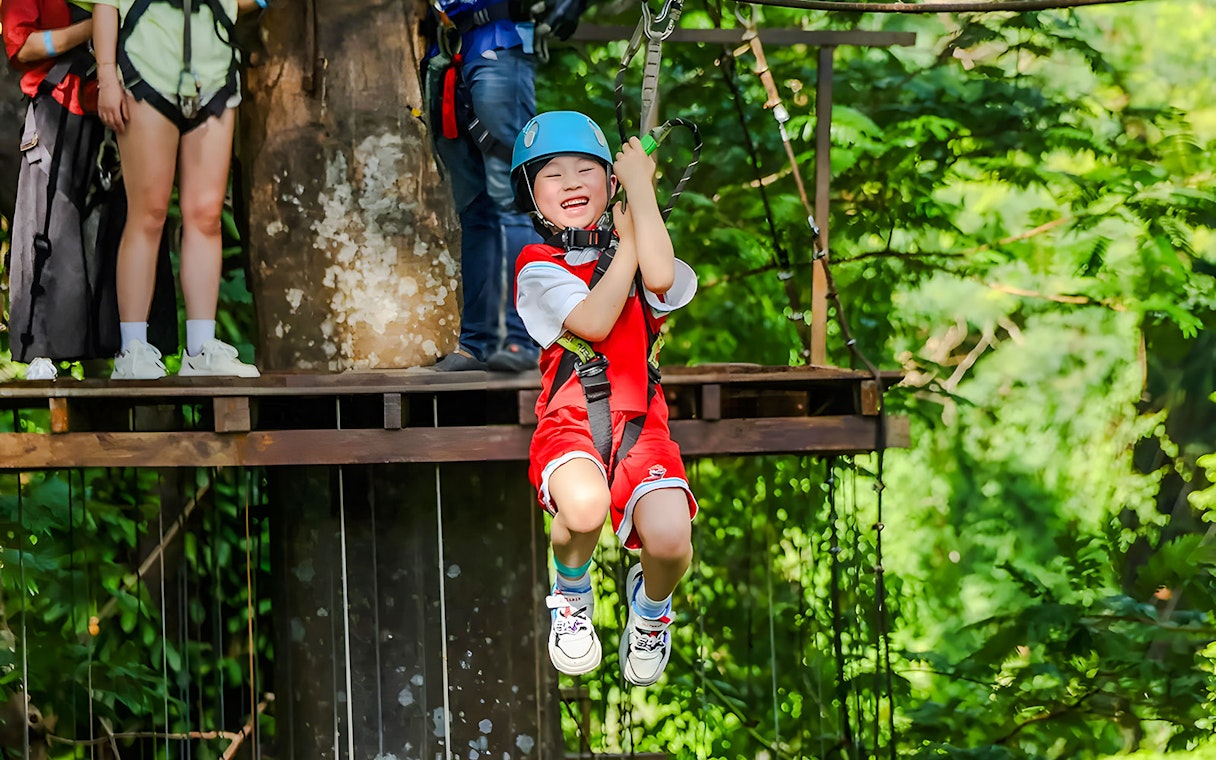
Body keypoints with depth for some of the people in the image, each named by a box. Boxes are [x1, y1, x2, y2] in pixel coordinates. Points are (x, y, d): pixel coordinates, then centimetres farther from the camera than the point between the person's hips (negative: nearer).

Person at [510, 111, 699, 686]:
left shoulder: (638, 252, 14)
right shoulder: (538, 268, 5)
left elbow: (660, 277, -13)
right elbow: (593, 322, -13)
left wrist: (640, 186, -4)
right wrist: (627, 243, -2)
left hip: (639, 423, 2)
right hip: (568, 421, -2)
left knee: (668, 538, -27)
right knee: (585, 506, -38)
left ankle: (650, 606, 14)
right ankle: (572, 596, -1)